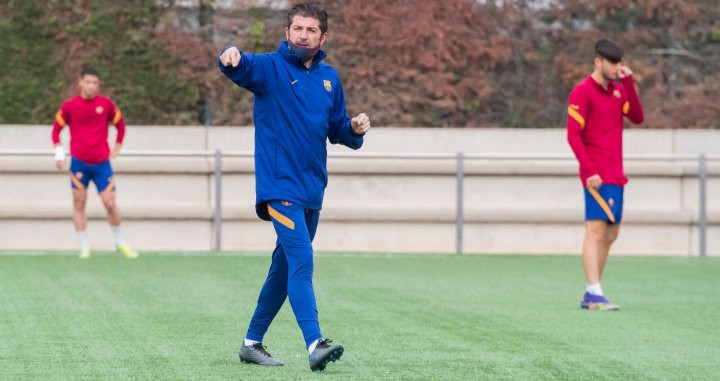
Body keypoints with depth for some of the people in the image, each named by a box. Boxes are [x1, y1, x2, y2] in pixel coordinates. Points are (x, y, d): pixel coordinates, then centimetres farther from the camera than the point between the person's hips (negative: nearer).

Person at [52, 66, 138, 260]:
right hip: (79, 163, 0)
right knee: (79, 204, 0)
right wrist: (59, 152, -2)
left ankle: (120, 243, 14)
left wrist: (117, 148, 11)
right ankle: (84, 247, 8)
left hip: (102, 163, 0)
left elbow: (120, 124, 16)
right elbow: (56, 128, 9)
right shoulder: (69, 106, -1)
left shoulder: (106, 104, 1)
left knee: (110, 203, -4)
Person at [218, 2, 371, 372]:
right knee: (301, 262, -19)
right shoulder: (271, 67, -7)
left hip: (312, 189, 7)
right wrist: (231, 55, -52)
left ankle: (253, 342, 27)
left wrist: (355, 128, -3)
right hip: (280, 185, -7)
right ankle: (315, 344, -28)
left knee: (285, 267, 14)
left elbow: (337, 130, 19)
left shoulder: (329, 78, 11)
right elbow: (240, 67, -28)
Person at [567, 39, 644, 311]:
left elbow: (637, 117, 4)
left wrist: (629, 83, -3)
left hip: (616, 176, 8)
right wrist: (589, 171, -20)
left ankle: (590, 295, 14)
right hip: (597, 176, -8)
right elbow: (573, 135, -13)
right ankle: (595, 294, -17)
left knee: (611, 233, 9)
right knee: (596, 230, -14)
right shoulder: (582, 93, -8)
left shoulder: (618, 91, 15)